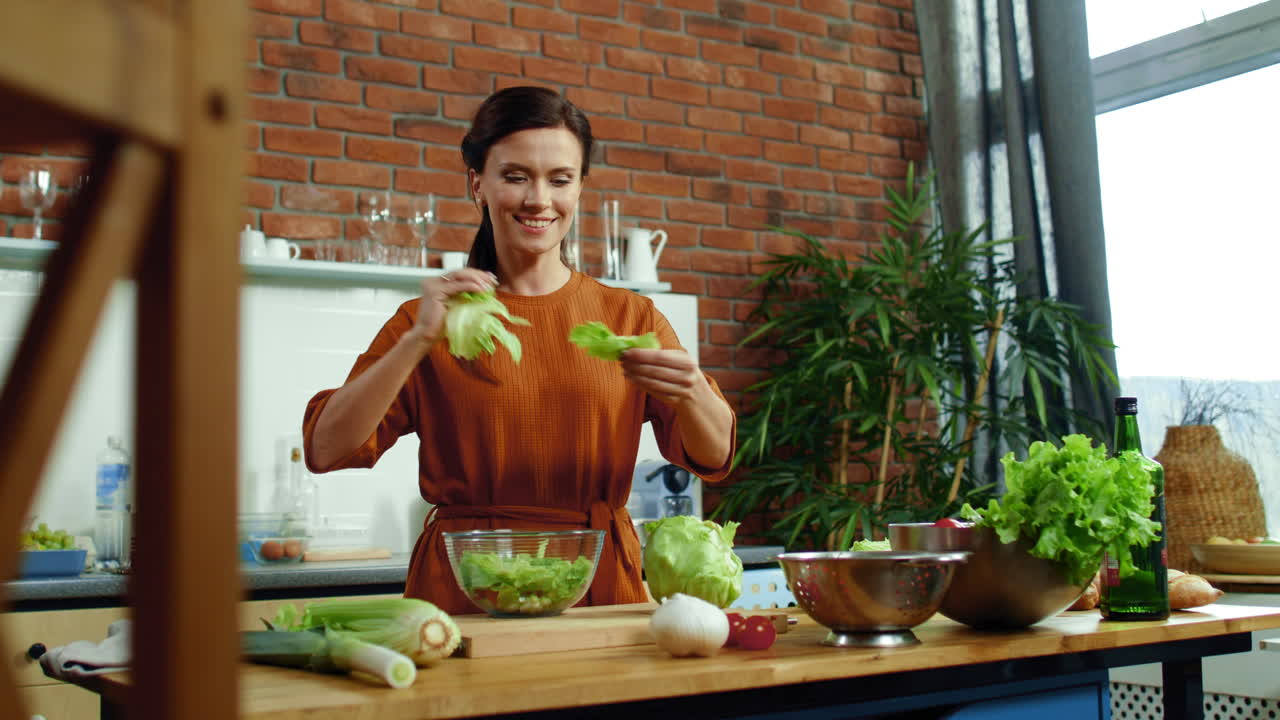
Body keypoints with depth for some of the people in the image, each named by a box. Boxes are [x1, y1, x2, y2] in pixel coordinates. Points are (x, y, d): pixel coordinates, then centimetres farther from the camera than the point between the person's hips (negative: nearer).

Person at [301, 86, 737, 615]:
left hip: (601, 590, 1)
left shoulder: (631, 318, 11)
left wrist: (690, 392, -18)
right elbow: (325, 449, -4)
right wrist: (419, 341, -15)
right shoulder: (430, 321, 8)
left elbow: (714, 457, 3)